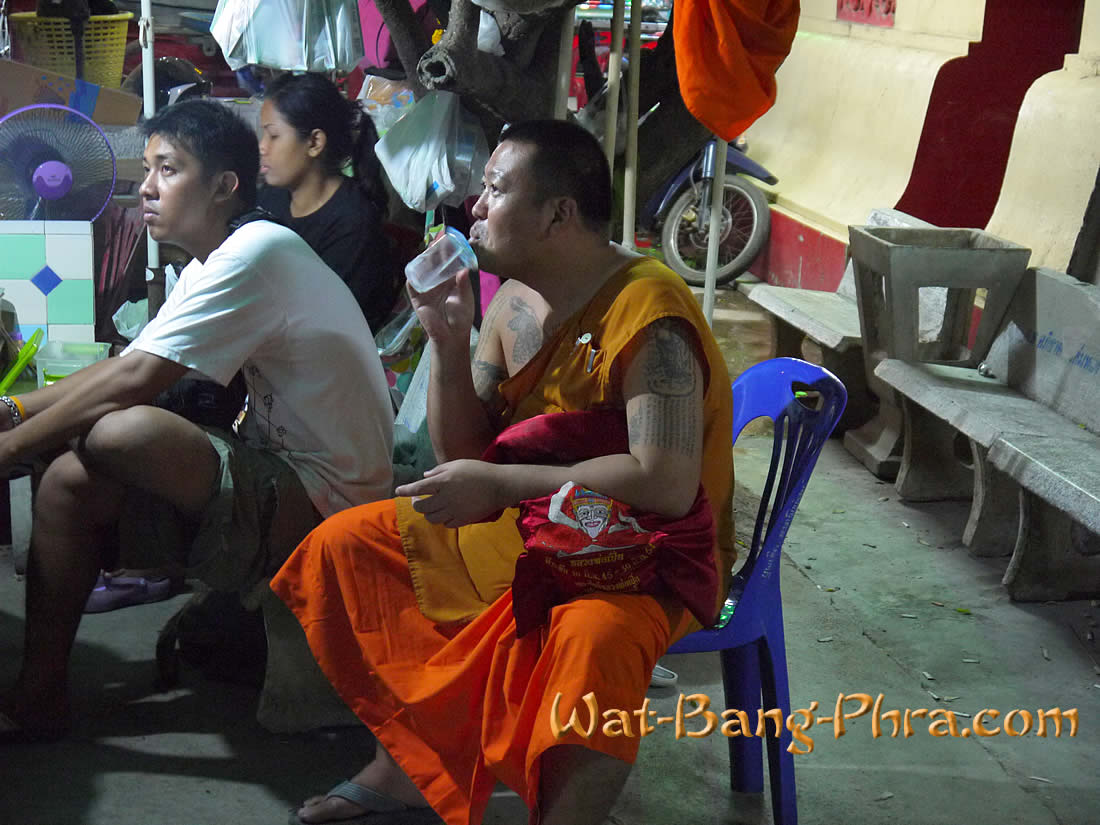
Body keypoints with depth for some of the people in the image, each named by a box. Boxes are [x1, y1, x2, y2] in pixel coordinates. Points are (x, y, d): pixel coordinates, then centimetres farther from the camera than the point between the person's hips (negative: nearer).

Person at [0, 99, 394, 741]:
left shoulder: (259, 252, -18)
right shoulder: (214, 264, 13)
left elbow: (133, 380, -22)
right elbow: (126, 365, 17)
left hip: (321, 502, -10)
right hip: (279, 476, 10)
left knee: (120, 433, -27)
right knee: (69, 482, 2)